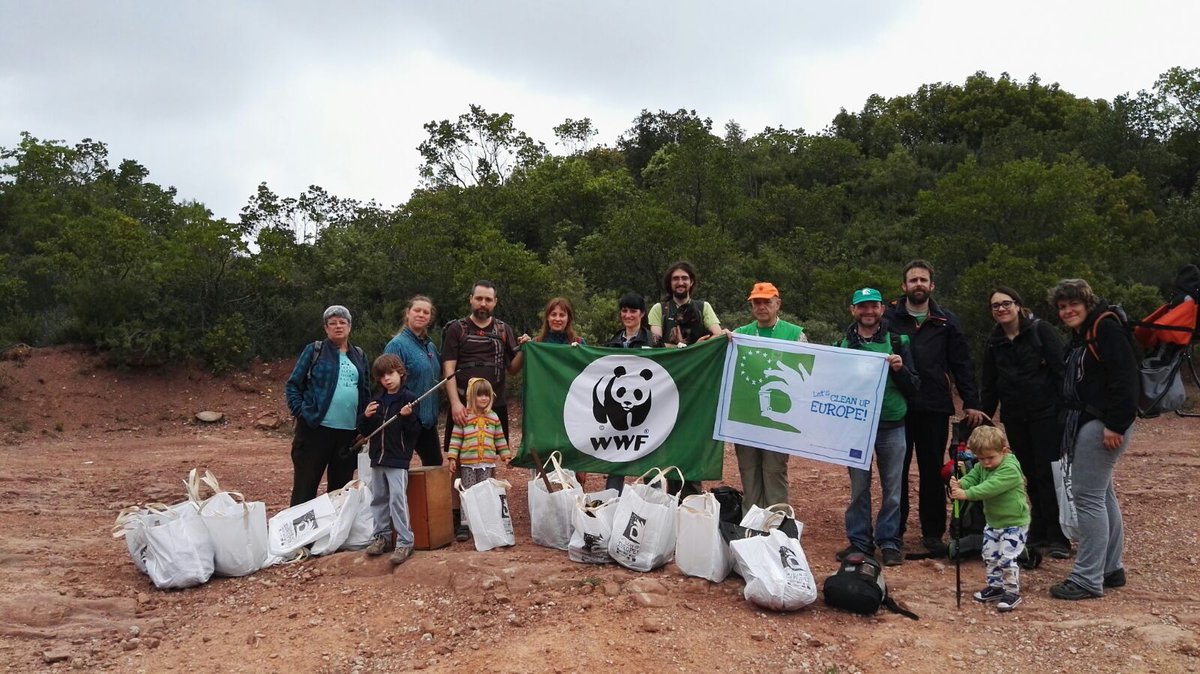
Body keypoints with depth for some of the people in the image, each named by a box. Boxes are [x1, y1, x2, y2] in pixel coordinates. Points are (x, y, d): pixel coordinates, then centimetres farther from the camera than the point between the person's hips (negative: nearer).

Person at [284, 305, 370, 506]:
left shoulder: (359, 356, 14)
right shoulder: (314, 351, 2)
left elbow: (365, 392, 18)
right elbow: (292, 385, 2)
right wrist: (301, 411, -9)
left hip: (349, 431, 4)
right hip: (316, 429, -4)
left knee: (341, 487, 11)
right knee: (305, 486, -1)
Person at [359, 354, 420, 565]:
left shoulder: (408, 399, -7)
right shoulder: (377, 401, 11)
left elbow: (416, 430, -11)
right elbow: (365, 431, 14)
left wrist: (408, 416, -28)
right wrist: (366, 417, -5)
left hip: (398, 459, -7)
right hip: (378, 458, 7)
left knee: (398, 499, -11)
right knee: (378, 498, 14)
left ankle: (405, 542, -6)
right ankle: (381, 536, 26)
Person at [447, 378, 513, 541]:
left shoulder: (493, 417, 9)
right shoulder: (464, 417, -2)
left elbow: (500, 439, 15)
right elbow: (455, 438, -2)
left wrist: (506, 455, 12)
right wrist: (452, 457, -8)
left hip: (487, 464, 3)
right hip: (467, 463, -3)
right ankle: (464, 525, 2)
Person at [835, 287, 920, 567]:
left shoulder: (897, 341, 2)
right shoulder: (843, 344, 4)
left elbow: (914, 387, 1)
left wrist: (900, 369, -16)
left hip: (892, 426, 0)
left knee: (892, 489, 6)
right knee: (858, 487, 8)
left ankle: (889, 543, 18)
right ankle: (859, 541, 19)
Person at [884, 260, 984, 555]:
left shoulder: (946, 322, 8)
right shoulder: (889, 318, 3)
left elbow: (962, 364, 7)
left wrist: (971, 403, 2)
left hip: (935, 408, 1)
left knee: (933, 471, 7)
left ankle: (933, 532, 17)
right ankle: (894, 530, 16)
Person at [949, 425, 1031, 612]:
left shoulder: (1010, 469, -26)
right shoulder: (982, 467, 2)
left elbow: (990, 487, -36)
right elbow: (971, 478, -9)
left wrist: (966, 494, -42)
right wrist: (959, 484, -32)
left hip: (1014, 523, -8)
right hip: (993, 522, 8)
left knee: (1007, 558, -8)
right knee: (990, 555, 15)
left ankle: (1012, 592, 8)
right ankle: (995, 586, 30)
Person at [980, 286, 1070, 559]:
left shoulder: (1042, 331, -5)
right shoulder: (994, 342, 10)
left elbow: (1062, 370, -10)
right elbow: (989, 385, 16)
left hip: (1047, 413, -5)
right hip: (1015, 418, 5)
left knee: (1048, 474, -4)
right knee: (1031, 476, 9)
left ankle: (1058, 538, 5)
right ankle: (1038, 533, 17)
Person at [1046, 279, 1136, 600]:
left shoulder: (1106, 328, -12)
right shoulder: (1080, 337, 18)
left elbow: (1125, 378, -21)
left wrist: (1116, 425, -24)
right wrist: (1071, 423, 13)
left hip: (1104, 425, -11)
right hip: (1086, 422, 11)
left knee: (1087, 496, -9)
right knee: (1102, 495, 17)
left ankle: (1087, 579, -4)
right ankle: (1112, 568, 28)